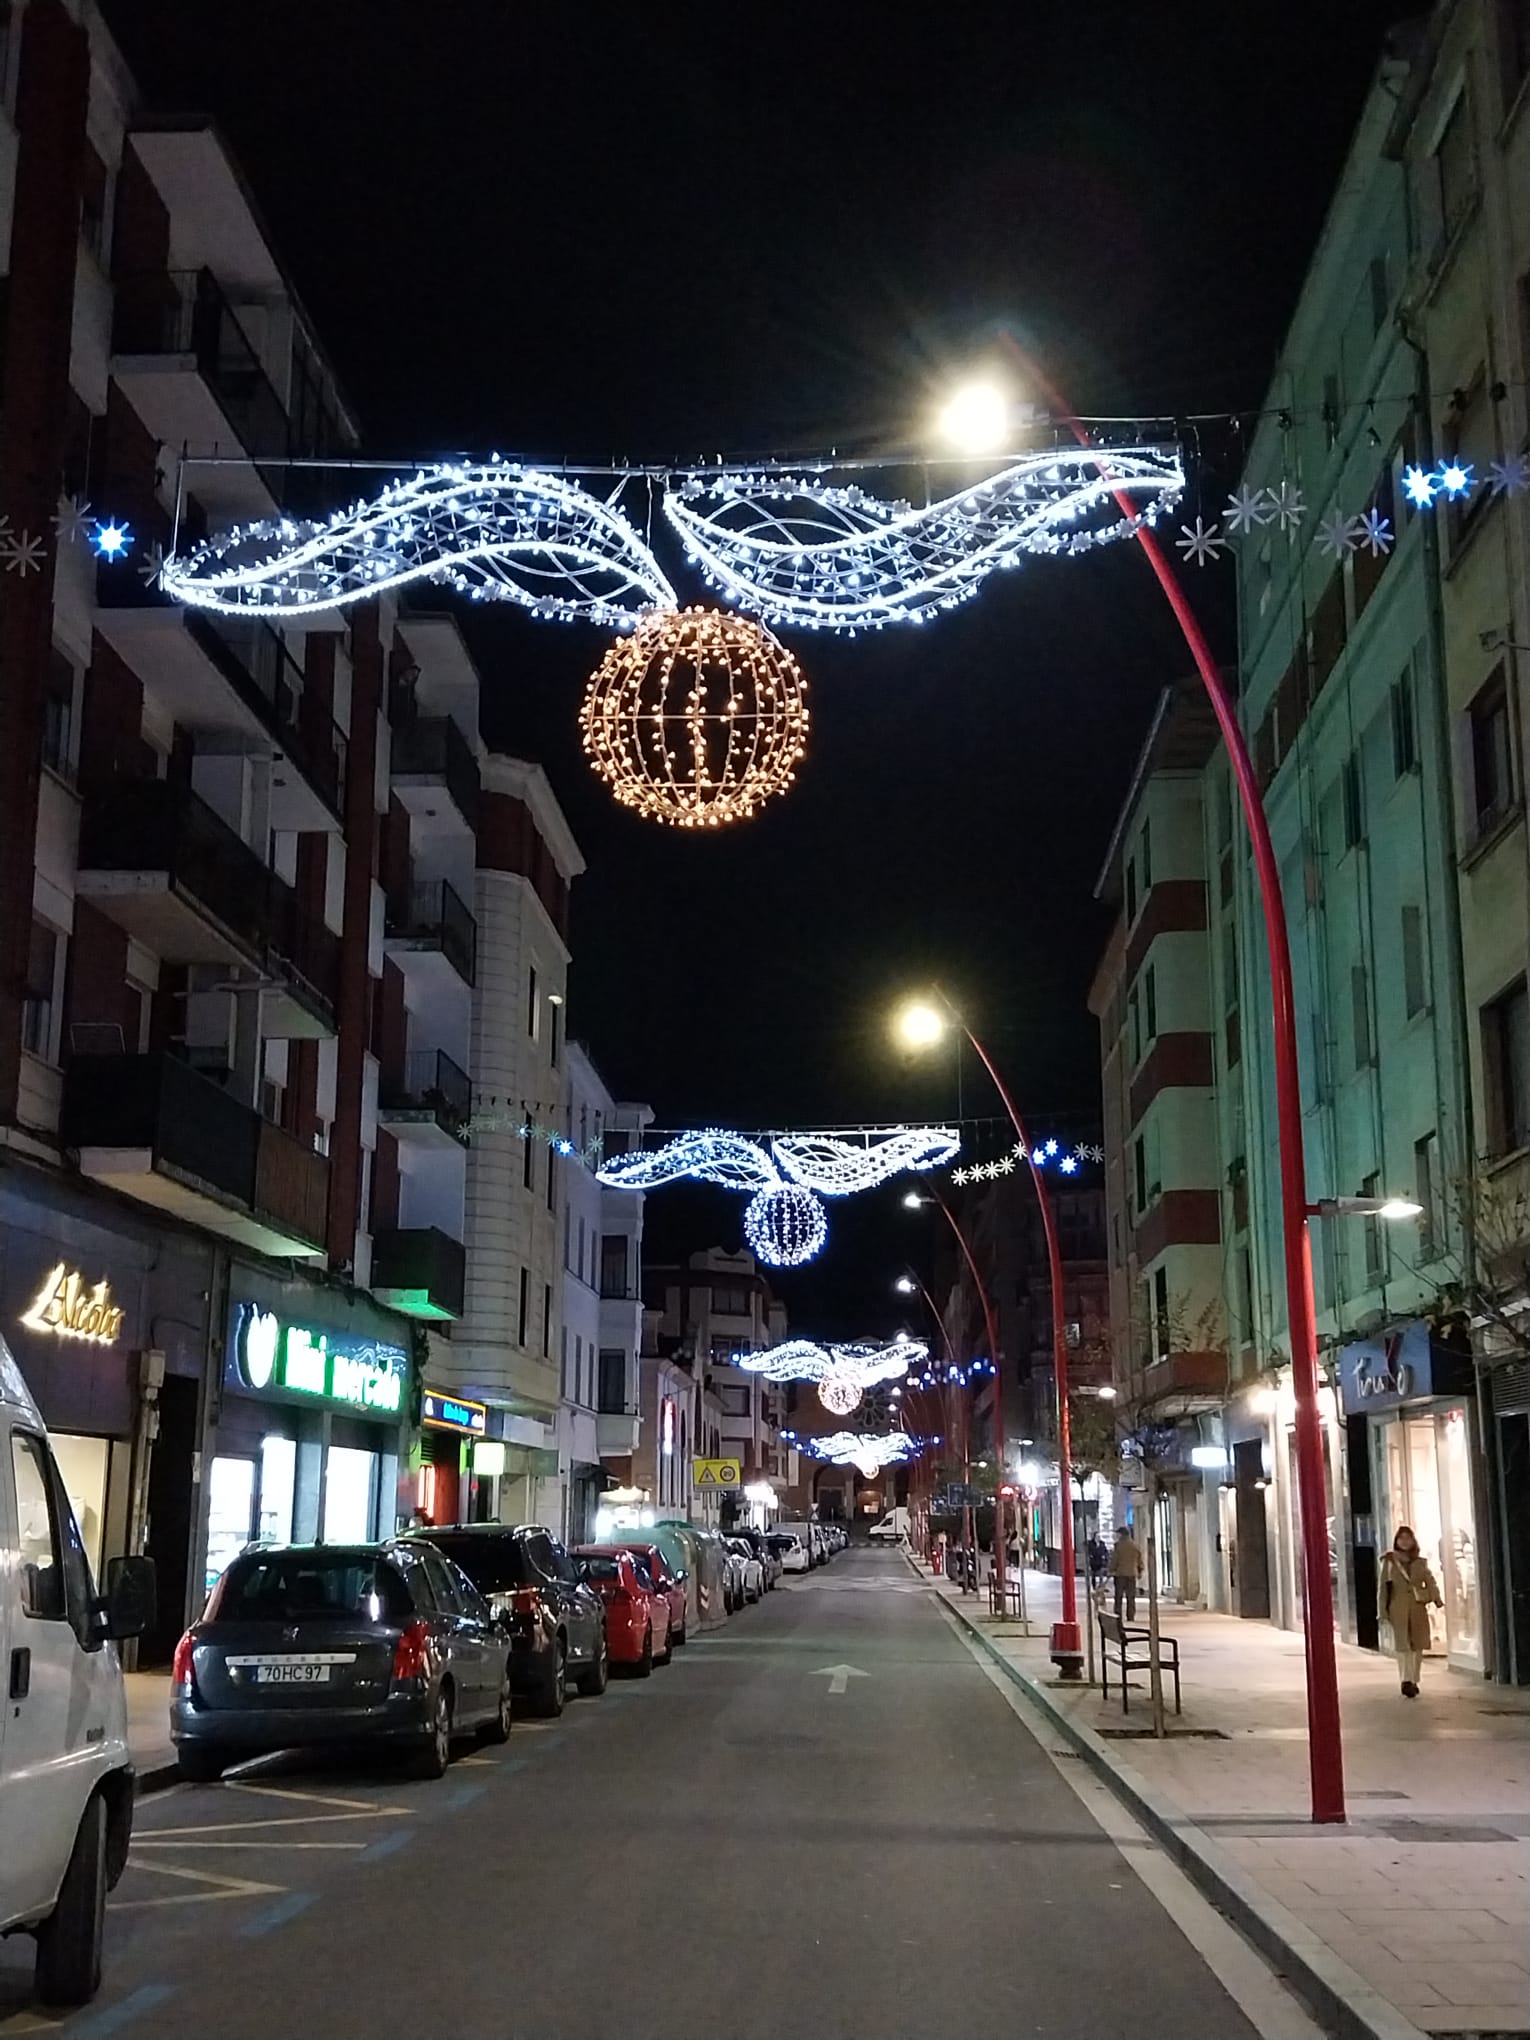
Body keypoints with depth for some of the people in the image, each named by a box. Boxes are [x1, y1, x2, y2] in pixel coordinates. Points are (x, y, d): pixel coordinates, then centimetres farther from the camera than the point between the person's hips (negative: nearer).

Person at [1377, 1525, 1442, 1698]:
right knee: (1402, 1645, -11)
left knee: (1418, 1646, 5)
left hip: (1418, 1608, 3)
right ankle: (1406, 1682, -17)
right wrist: (1382, 1611, -2)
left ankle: (1414, 1682, 17)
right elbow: (1382, 1587, 4)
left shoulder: (1420, 1562, 13)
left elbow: (1430, 1581, 2)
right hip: (1398, 1608, -3)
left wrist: (1437, 1599, -16)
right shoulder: (1389, 1561, 6)